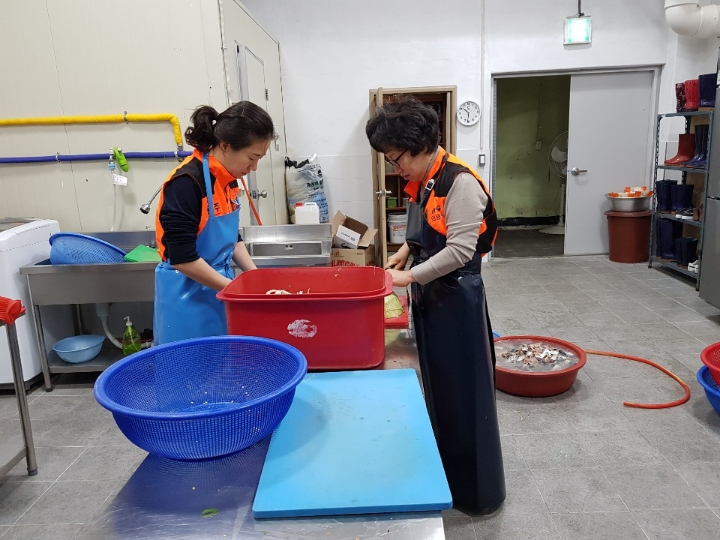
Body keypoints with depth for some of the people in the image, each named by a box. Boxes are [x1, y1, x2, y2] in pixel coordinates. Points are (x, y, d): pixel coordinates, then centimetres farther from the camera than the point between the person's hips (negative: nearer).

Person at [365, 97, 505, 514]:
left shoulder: (460, 182, -18)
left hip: (457, 299, -8)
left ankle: (478, 490, 24)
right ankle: (444, 476, 38)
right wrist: (405, 253, 4)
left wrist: (408, 277, -22)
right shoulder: (421, 183, 8)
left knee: (464, 395, 4)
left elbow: (460, 250, -24)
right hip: (429, 298, 9)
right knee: (437, 390, 18)